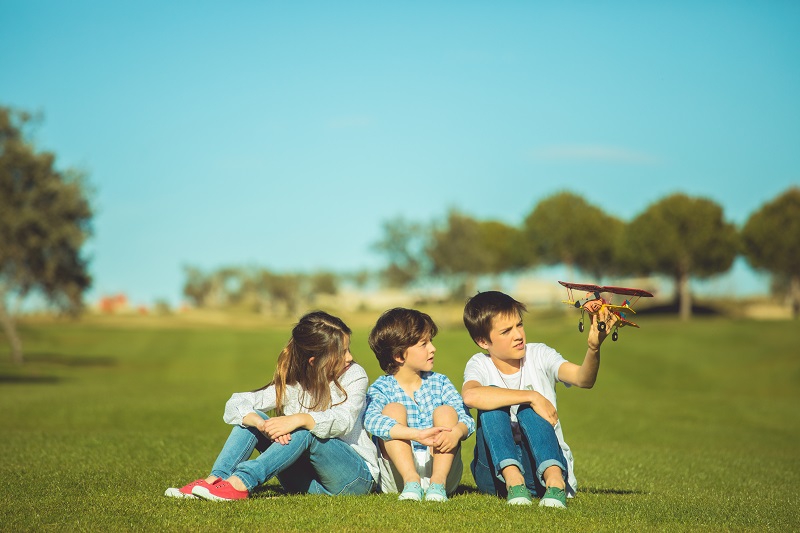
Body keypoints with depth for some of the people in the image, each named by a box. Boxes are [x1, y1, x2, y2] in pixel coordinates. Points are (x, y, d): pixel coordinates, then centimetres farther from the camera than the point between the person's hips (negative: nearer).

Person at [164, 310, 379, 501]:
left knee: (306, 430, -32)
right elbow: (235, 404, -9)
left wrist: (301, 419, -44)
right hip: (309, 481, 4)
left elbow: (344, 420, -26)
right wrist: (263, 424, -32)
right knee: (250, 417, -9)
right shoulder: (290, 385, 0)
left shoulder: (354, 375, -7)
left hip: (357, 477, -3)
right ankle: (215, 479, -26)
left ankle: (242, 482, -40)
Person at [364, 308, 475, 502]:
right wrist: (418, 434, -41)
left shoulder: (439, 382, 10)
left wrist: (455, 433, -31)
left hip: (440, 465, 3)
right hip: (398, 474, -2)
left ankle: (438, 481, -30)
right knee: (393, 409, -18)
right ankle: (411, 481, -35)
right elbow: (371, 420, -26)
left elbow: (466, 418, -4)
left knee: (446, 412, -14)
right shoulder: (381, 388, -2)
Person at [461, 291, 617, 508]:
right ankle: (513, 480, -38)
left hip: (546, 461, 0)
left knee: (527, 410, -26)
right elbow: (470, 396, -31)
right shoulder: (480, 364, -3)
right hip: (496, 470, 0)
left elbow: (583, 379, -21)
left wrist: (594, 348, -43)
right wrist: (532, 397, -31)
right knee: (492, 403, -22)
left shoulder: (538, 355, -1)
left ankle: (555, 481, -46)